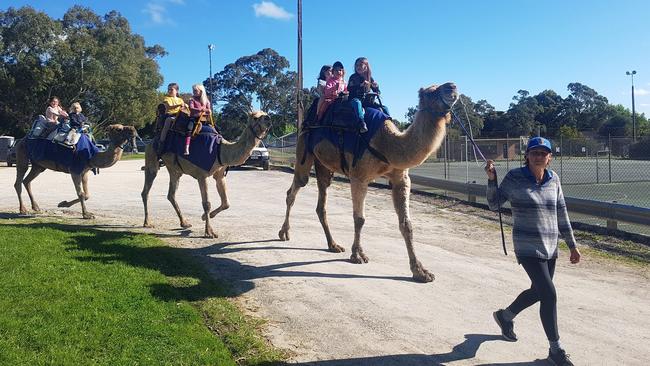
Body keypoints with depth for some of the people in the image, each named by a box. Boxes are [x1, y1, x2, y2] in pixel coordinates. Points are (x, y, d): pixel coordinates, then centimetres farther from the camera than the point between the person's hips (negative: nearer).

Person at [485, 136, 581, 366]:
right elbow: (494, 204, -5)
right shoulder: (515, 177, -9)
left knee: (538, 291, 18)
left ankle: (505, 316, 44)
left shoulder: (553, 179, 4)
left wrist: (572, 245, 12)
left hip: (550, 248, 6)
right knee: (549, 295, -9)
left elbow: (562, 214, 10)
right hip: (528, 249, -6)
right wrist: (491, 179, -20)